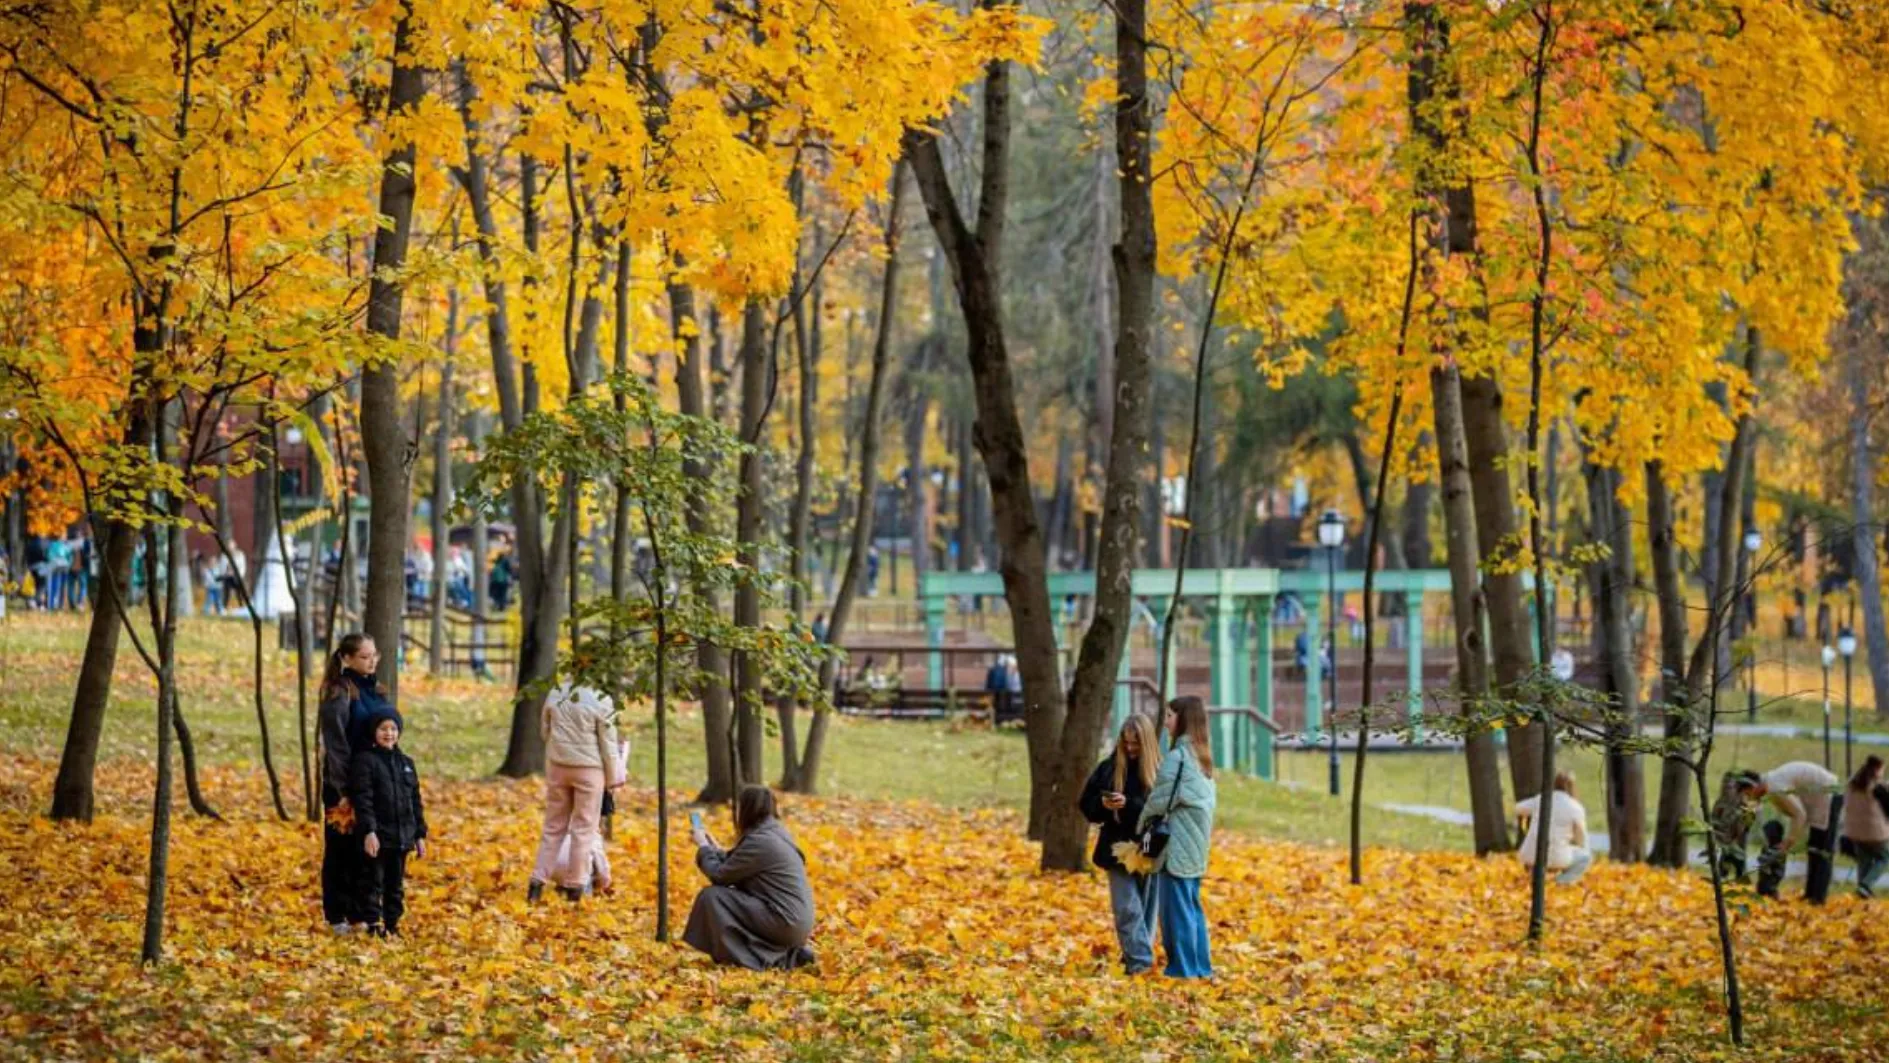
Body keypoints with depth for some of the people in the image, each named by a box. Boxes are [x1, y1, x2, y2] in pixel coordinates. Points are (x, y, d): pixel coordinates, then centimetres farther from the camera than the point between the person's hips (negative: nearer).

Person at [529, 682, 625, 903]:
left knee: (553, 825, 15)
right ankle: (575, 885, 8)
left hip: (557, 766, 4)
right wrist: (613, 776, 3)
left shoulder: (556, 693, -2)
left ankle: (538, 880, 11)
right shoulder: (601, 700, -16)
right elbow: (607, 742, -8)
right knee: (584, 827, 6)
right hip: (589, 769, -4)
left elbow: (544, 729, 10)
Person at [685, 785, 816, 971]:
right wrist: (714, 848, 22)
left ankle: (741, 958, -6)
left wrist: (703, 847, 6)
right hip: (797, 921, 9)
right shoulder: (776, 833, 13)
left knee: (712, 896, -10)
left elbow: (719, 876, -8)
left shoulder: (758, 841, -16)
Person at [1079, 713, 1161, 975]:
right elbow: (1087, 804, 8)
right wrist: (1103, 805, -14)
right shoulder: (1109, 767, 4)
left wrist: (1129, 805, -23)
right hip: (1118, 850, 2)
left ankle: (1138, 958, 16)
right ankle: (1140, 960, -4)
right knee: (1126, 909, -4)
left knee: (1146, 907, 6)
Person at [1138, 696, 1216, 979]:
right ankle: (1201, 966, 18)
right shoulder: (1201, 755, 11)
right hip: (1196, 843, 9)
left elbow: (1162, 798, -14)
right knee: (1192, 905, 15)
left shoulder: (1177, 756, -16)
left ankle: (1181, 967, -1)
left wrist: (1142, 822, 4)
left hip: (1177, 842, -9)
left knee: (1176, 904, -3)